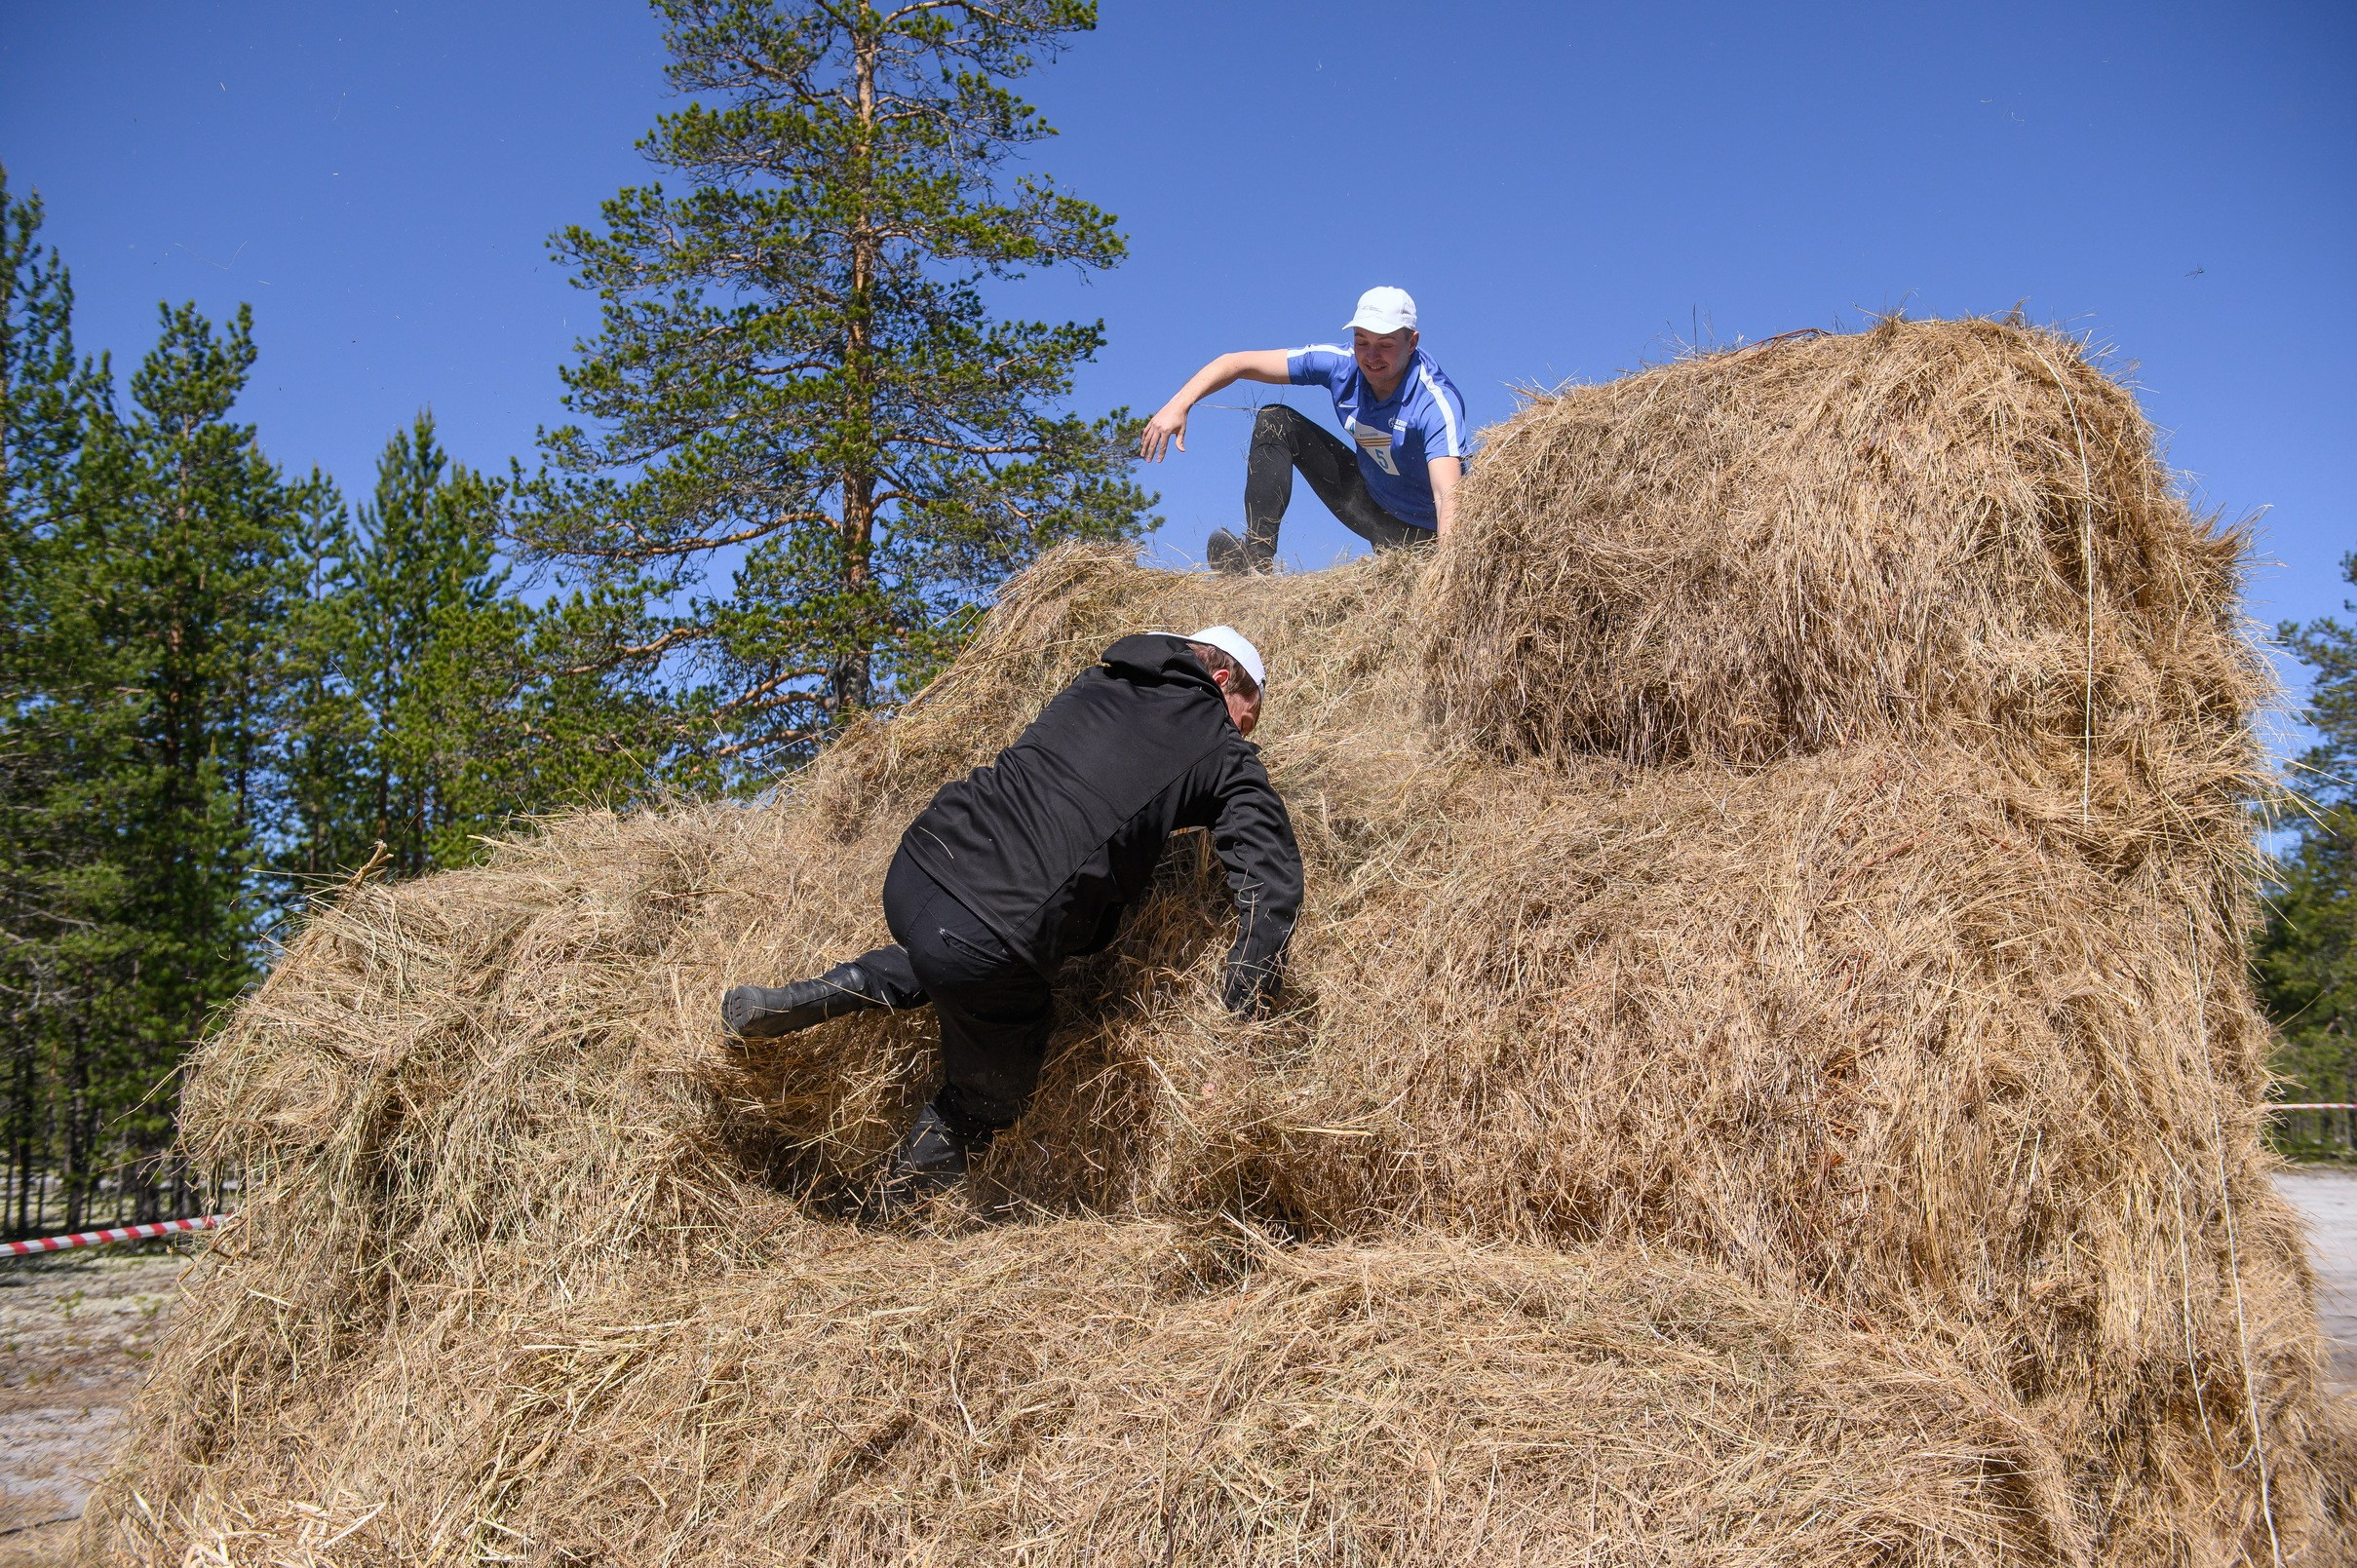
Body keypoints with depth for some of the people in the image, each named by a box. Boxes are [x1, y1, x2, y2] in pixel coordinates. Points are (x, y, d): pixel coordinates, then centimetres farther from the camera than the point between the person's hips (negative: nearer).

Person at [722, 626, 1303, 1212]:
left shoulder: (1097, 683, 22)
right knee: (988, 1100, 22)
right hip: (991, 945, -6)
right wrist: (1241, 1017, 4)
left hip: (911, 873, 6)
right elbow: (1273, 880, 1)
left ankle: (796, 1004, 29)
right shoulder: (1225, 752, 7)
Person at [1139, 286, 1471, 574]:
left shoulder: (1435, 404, -30)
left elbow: (1447, 496, -44)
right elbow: (1237, 363, -11)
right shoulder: (1342, 364, -15)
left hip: (1422, 531, -6)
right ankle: (1256, 555, -15)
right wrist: (1178, 405, -27)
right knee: (1275, 422, -7)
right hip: (1370, 498, 6)